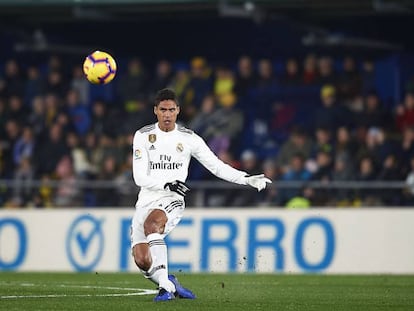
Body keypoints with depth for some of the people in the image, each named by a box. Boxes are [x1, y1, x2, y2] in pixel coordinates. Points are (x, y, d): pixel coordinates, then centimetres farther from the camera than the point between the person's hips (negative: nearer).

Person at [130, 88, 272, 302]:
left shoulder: (188, 138, 4)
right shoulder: (143, 136, 2)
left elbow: (217, 166, 8)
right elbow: (139, 177, -5)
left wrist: (248, 179, -3)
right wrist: (166, 184, -21)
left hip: (172, 201, -2)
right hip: (146, 201, 2)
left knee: (152, 222, -37)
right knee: (142, 260, -15)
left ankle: (165, 286, -32)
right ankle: (170, 285, 15)